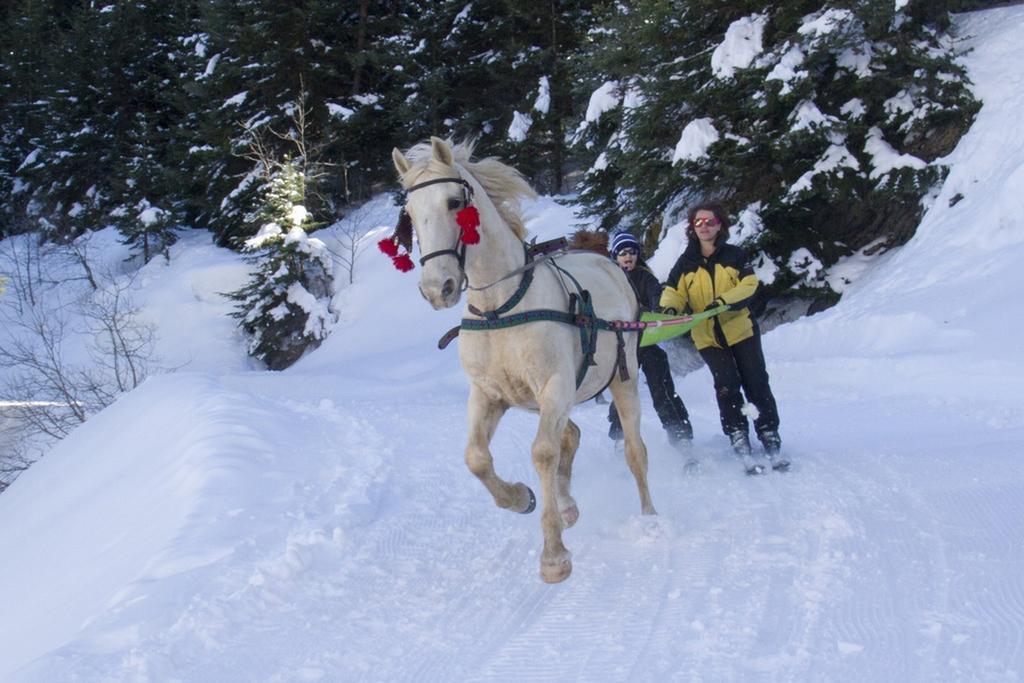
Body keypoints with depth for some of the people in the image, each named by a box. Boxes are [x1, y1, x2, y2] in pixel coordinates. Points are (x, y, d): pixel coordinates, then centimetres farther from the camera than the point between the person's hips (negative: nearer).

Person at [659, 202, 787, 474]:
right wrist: (670, 307, -21)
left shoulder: (735, 255, 2)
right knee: (727, 387, -11)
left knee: (757, 384, -3)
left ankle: (771, 439, 7)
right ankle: (740, 444, -7)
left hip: (740, 330, 0)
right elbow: (673, 291, 3)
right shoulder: (686, 262, 6)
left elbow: (749, 284, -7)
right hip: (708, 336, 0)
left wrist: (724, 300, -24)